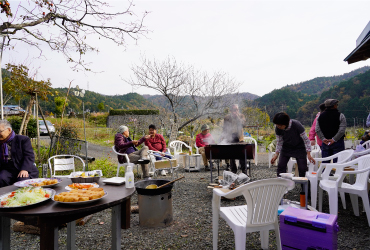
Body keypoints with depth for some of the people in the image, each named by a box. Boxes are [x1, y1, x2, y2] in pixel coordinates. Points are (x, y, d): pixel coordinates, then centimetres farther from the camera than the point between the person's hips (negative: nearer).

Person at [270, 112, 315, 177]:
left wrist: (308, 154, -24)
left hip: (299, 148, -2)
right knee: (281, 166, -9)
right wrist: (276, 155, -14)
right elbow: (279, 141, -6)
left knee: (302, 168, -7)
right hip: (286, 148, 3)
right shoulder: (278, 128, -20)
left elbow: (306, 139, -20)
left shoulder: (297, 125, -29)